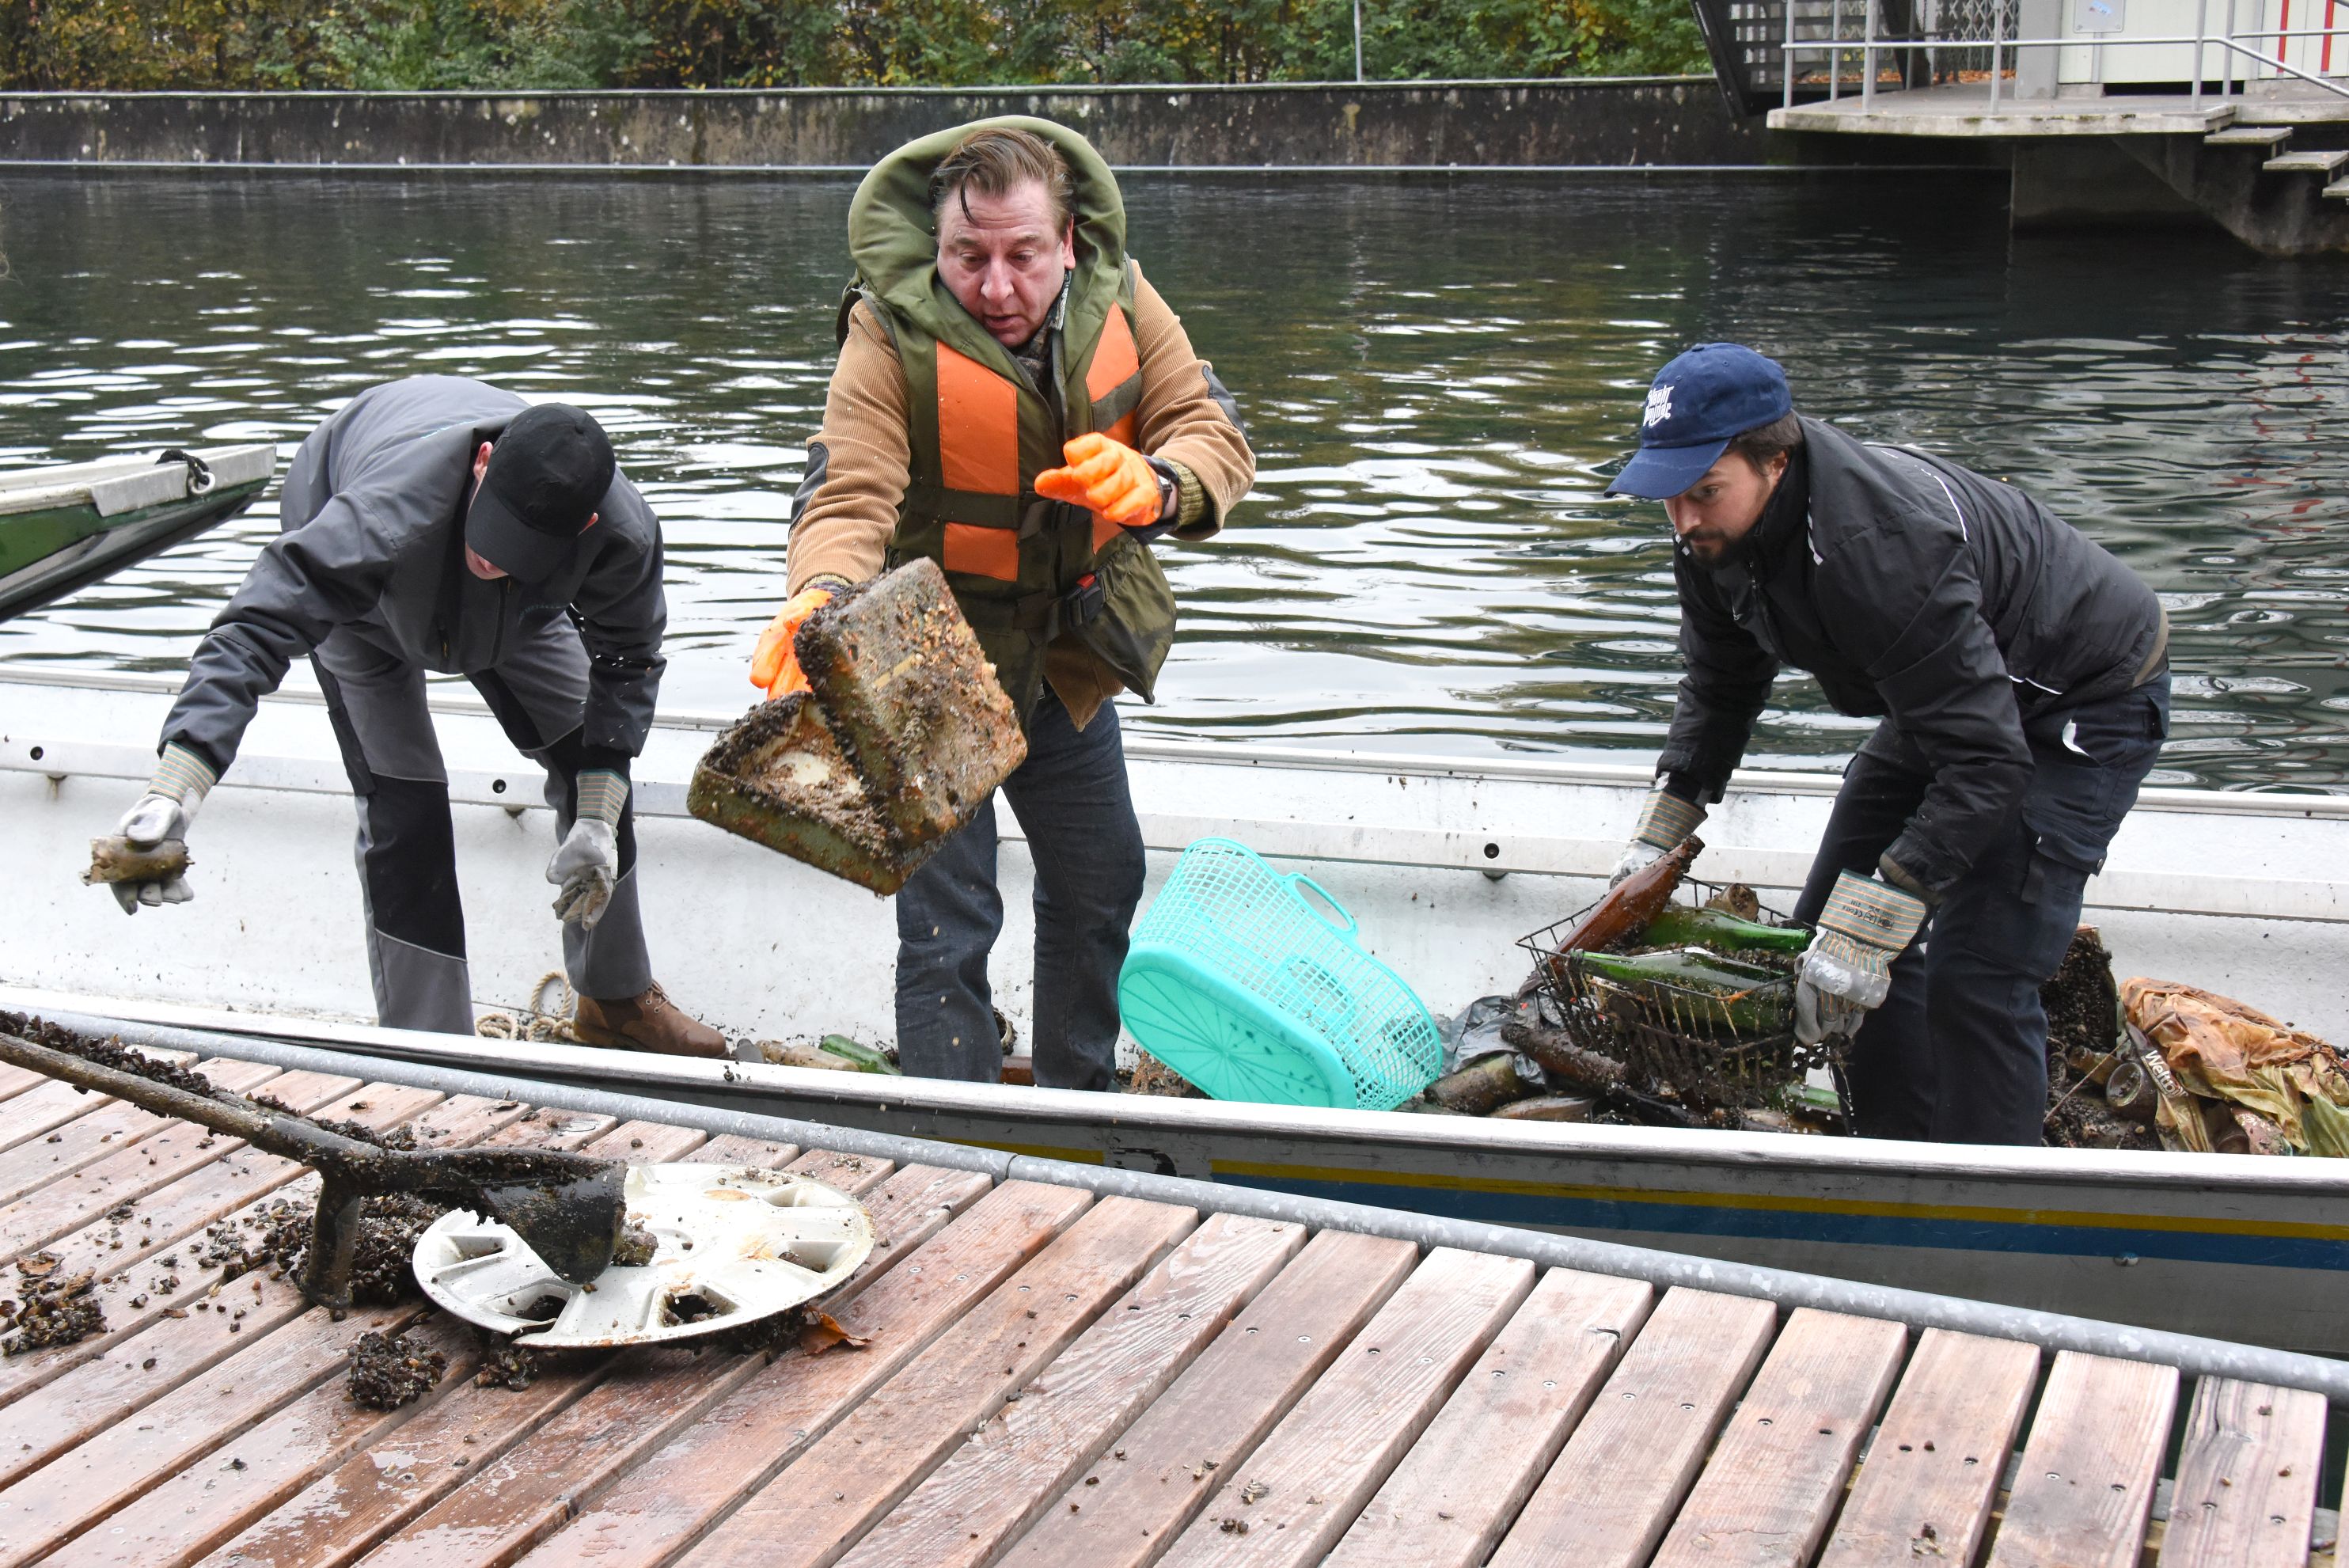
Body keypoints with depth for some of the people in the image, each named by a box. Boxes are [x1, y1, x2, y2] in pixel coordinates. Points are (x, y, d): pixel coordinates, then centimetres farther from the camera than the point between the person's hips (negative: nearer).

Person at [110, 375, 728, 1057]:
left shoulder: (621, 531, -39)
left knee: (590, 764, 1)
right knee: (403, 808, -16)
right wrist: (170, 795, -64)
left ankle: (616, 1000, 23)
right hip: (355, 583, -3)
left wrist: (598, 819, -24)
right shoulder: (390, 508, -51)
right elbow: (257, 627, -54)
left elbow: (624, 663, -19)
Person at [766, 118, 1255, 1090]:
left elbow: (1214, 433, -15)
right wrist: (822, 600, -57)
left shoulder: (1117, 302, -12)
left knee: (1099, 886, 20)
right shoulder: (893, 335, -25)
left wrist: (1154, 483, -39)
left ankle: (1079, 1108, 41)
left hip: (1071, 658, 6)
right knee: (946, 926, -7)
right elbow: (847, 497, -35)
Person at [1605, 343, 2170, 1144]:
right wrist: (1660, 832, 0)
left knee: (1974, 981, -19)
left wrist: (1870, 923, -42)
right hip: (1957, 690, 9)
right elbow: (1720, 689, 8)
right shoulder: (1715, 532, -12)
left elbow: (1985, 762, -40)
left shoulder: (1878, 543, -39)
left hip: (2086, 698, -9)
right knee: (1828, 923, 8)